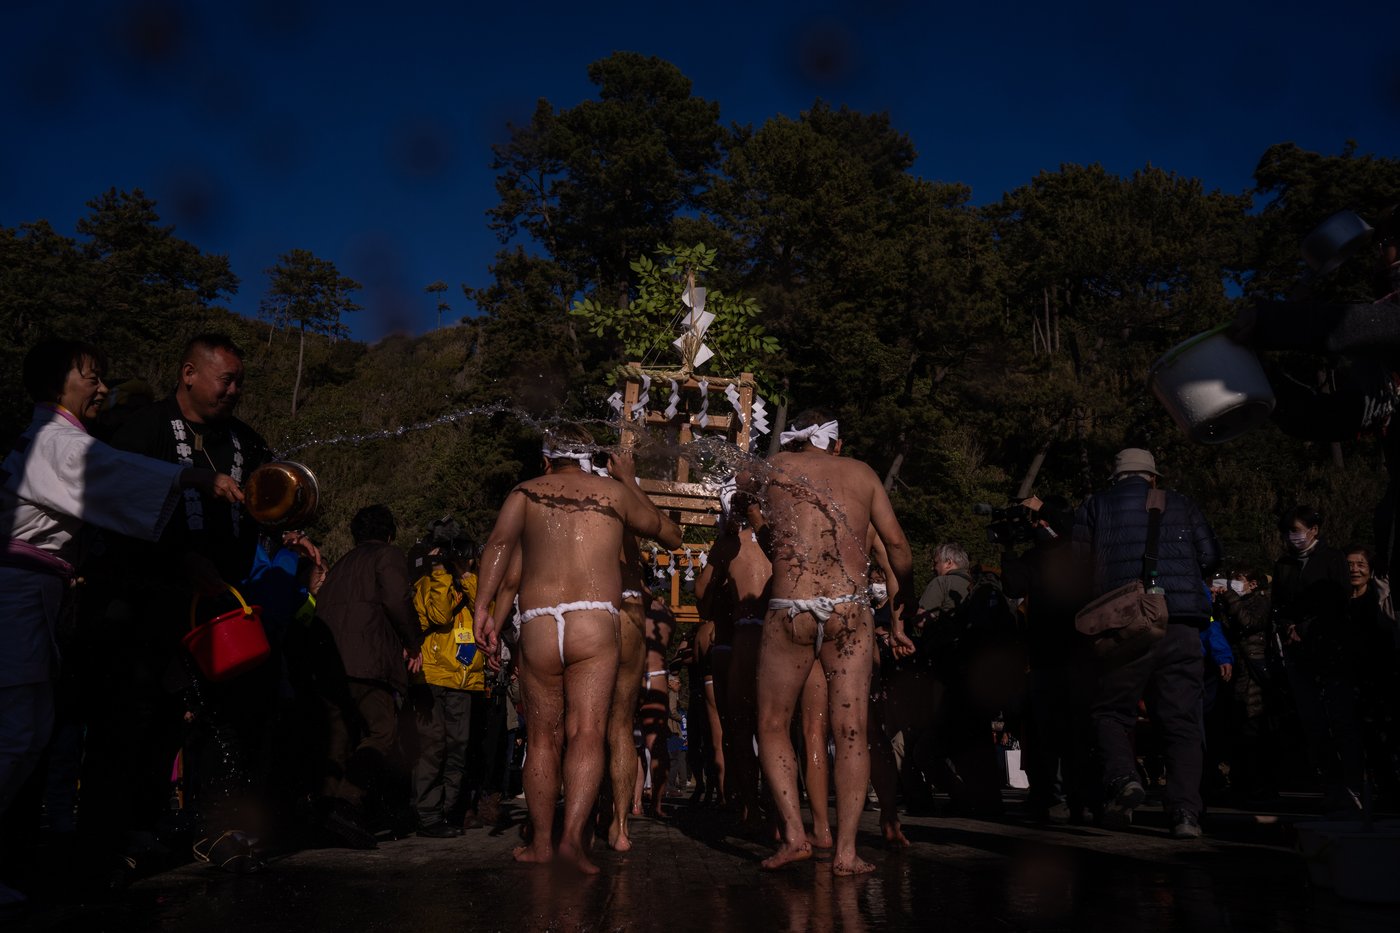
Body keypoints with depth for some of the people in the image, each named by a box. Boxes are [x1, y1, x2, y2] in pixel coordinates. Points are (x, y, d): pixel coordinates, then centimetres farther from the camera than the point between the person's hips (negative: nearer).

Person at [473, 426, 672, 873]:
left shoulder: (525, 492, 13)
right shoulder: (613, 490, 15)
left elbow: (499, 541, -4)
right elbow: (653, 523, 33)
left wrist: (483, 607, -6)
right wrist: (629, 479, 46)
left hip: (537, 628, 2)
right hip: (594, 624, -1)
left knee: (543, 738, 12)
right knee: (587, 733, -6)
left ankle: (541, 841, 20)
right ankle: (573, 834, -21)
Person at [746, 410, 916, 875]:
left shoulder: (775, 468, 11)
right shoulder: (861, 472, 14)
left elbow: (742, 480, 33)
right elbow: (897, 545, 12)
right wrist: (902, 613, 18)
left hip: (790, 610, -1)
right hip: (850, 610, 1)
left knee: (773, 726, 12)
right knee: (852, 731, 6)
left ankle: (794, 833, 3)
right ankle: (846, 850, 4)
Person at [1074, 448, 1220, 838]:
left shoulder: (1094, 506, 11)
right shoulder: (1180, 505, 16)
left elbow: (1080, 569, 7)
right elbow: (1210, 555, 10)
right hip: (1181, 624, 2)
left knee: (1112, 711, 10)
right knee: (1182, 719, 6)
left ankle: (1122, 776, -14)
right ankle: (1185, 812, -2)